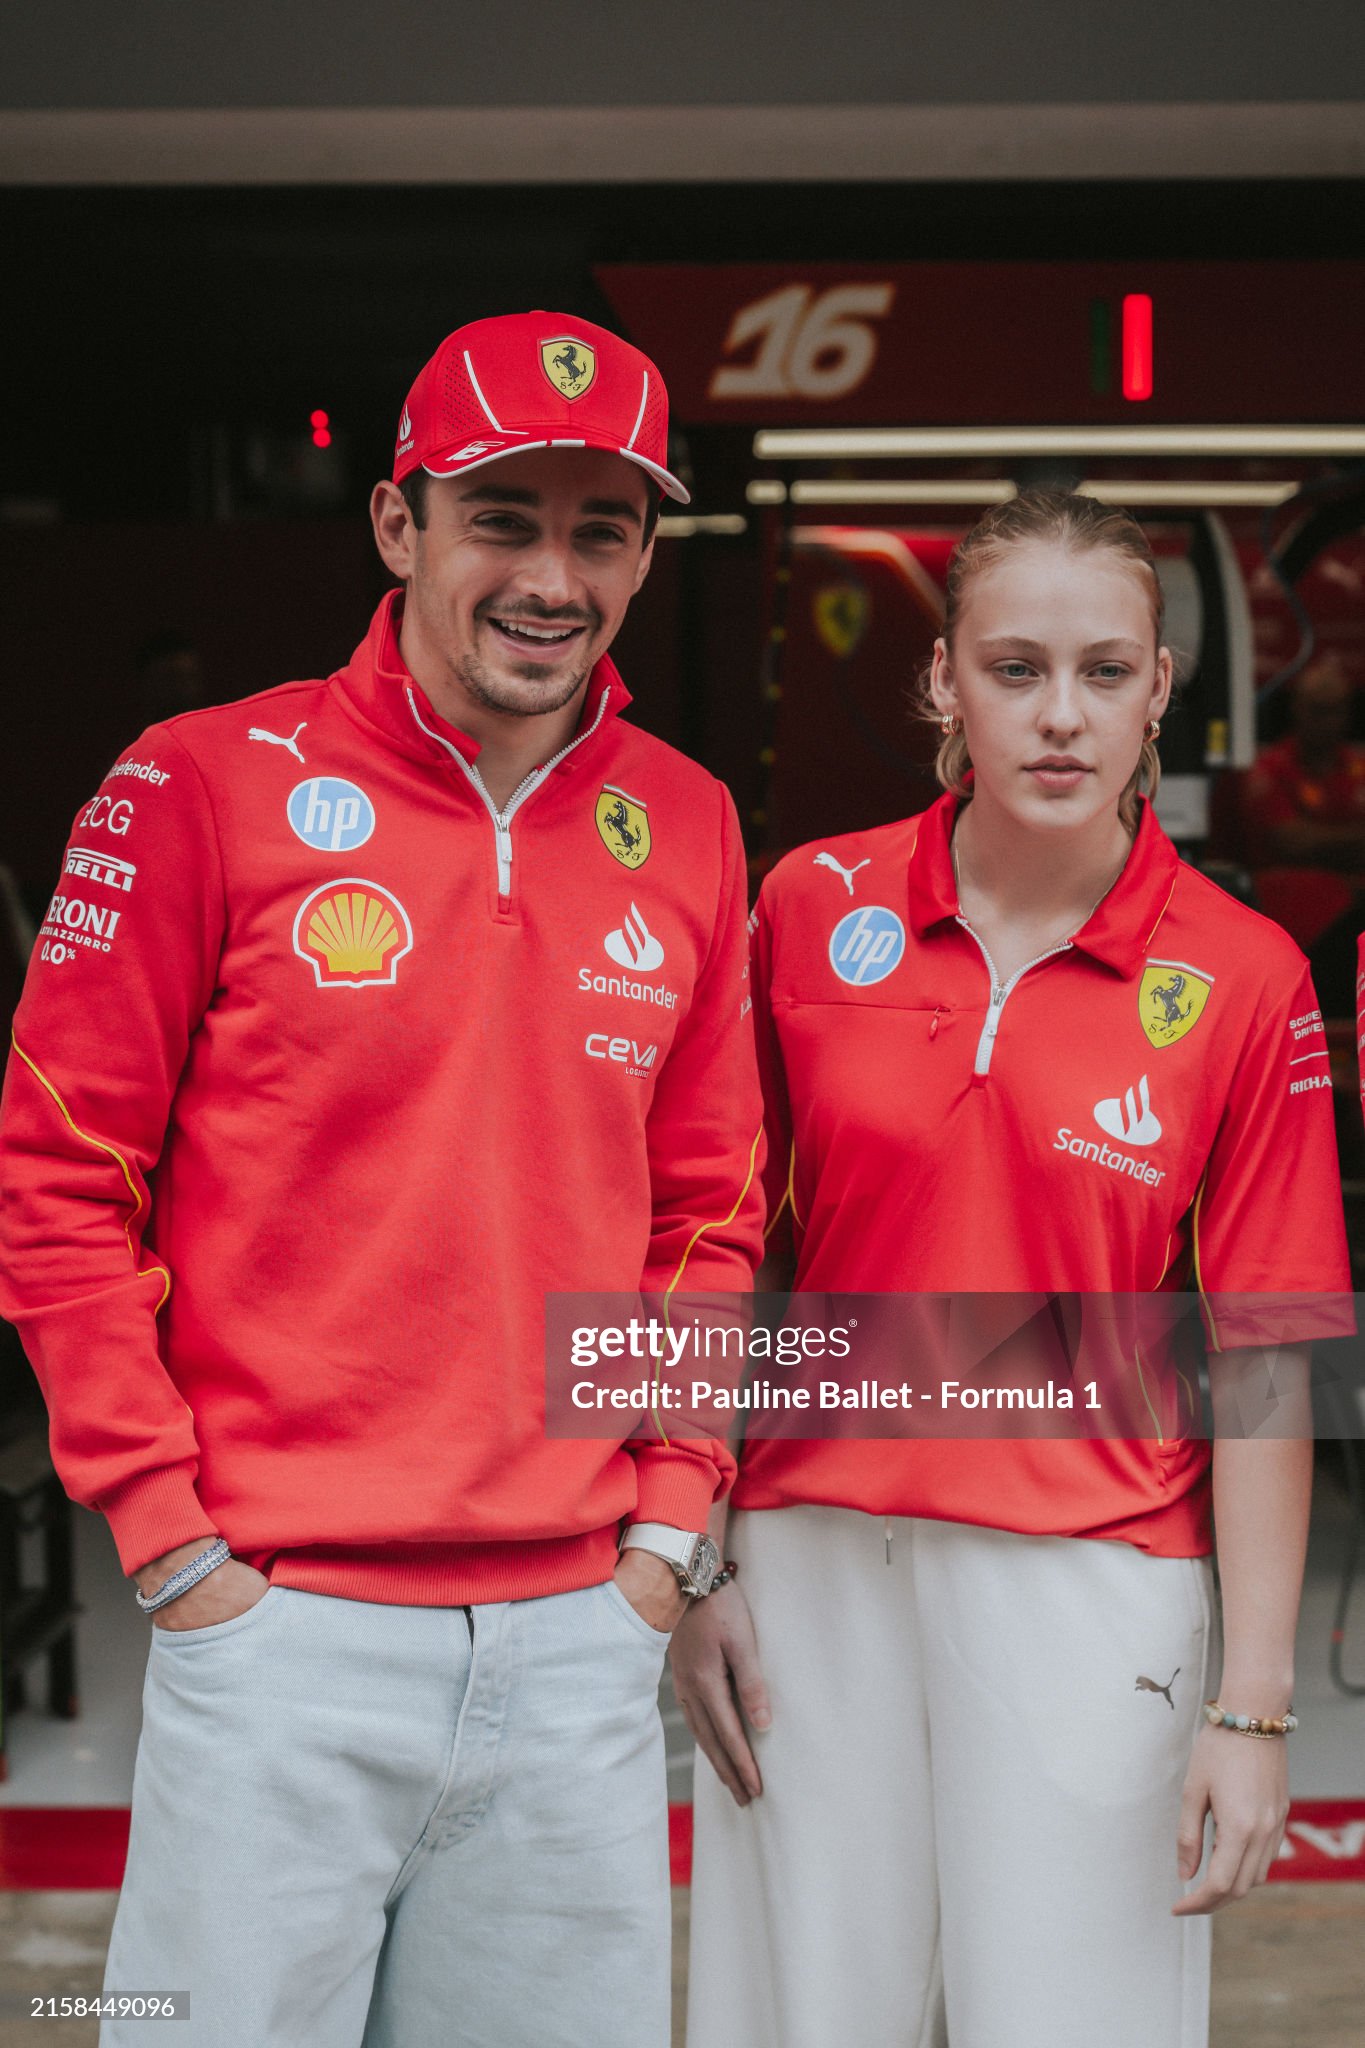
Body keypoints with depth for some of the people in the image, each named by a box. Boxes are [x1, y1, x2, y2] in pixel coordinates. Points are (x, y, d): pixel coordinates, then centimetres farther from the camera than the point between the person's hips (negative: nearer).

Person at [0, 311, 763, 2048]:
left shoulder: (685, 828, 8)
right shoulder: (208, 787, -5)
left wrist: (667, 1521, 7)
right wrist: (171, 1537, -7)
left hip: (580, 1641, 4)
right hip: (286, 1628, -4)